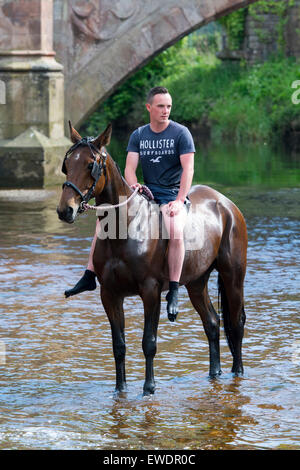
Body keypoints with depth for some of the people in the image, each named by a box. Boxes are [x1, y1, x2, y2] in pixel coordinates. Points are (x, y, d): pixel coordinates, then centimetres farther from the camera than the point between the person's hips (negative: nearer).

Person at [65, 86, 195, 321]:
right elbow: (130, 168, 2)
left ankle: (174, 291, -30)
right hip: (147, 193, 5)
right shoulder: (138, 135, 8)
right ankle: (89, 276, -3)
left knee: (175, 231, -35)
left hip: (173, 194, -5)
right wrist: (134, 186, -21)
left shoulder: (181, 133, -5)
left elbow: (188, 169, -12)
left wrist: (179, 201, -23)